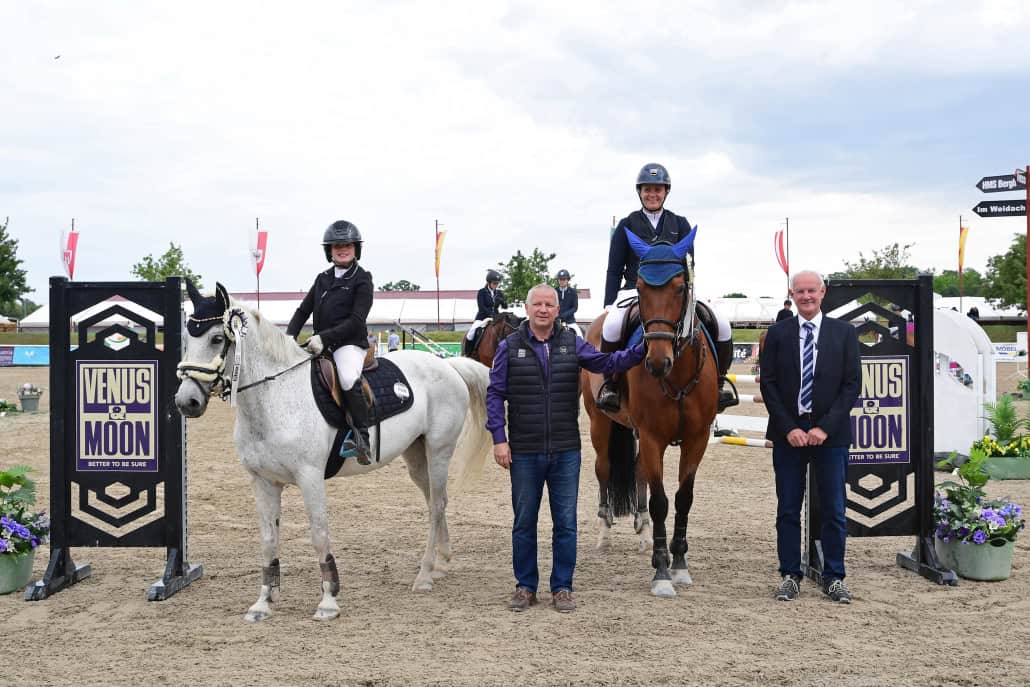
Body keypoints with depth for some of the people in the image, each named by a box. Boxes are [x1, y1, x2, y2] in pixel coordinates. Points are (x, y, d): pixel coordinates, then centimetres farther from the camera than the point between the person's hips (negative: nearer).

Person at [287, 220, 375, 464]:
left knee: (348, 379, -35)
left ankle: (361, 439, -30)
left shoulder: (362, 279, -3)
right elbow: (304, 310, 16)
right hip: (319, 345, 8)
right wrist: (289, 335, -2)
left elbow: (356, 320, -13)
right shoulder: (323, 279, 17)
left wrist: (324, 337, -22)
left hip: (350, 343, -8)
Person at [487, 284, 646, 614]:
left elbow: (606, 362, -2)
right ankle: (525, 586, 22)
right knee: (524, 522, 9)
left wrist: (643, 350, -18)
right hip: (524, 453, -1)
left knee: (566, 523, 6)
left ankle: (562, 587, 18)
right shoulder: (510, 347, -2)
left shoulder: (572, 343, 4)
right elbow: (494, 394, -2)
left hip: (566, 452, 1)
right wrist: (499, 438, -9)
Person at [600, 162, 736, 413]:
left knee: (722, 326, -17)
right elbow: (614, 270, 7)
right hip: (635, 290, -2)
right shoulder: (627, 225, 9)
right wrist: (609, 305, -4)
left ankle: (717, 382, 3)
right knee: (612, 325, -37)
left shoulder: (680, 224, 14)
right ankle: (609, 383, -18)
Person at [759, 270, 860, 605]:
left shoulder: (844, 332, 3)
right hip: (788, 433, 1)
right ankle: (790, 575, 14)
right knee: (788, 510, 5)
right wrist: (788, 428, -9)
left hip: (830, 435, 0)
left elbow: (852, 383, -1)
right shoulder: (778, 333, 4)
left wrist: (824, 427, -10)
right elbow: (768, 384, 1)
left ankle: (834, 577, 13)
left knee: (834, 510, 3)